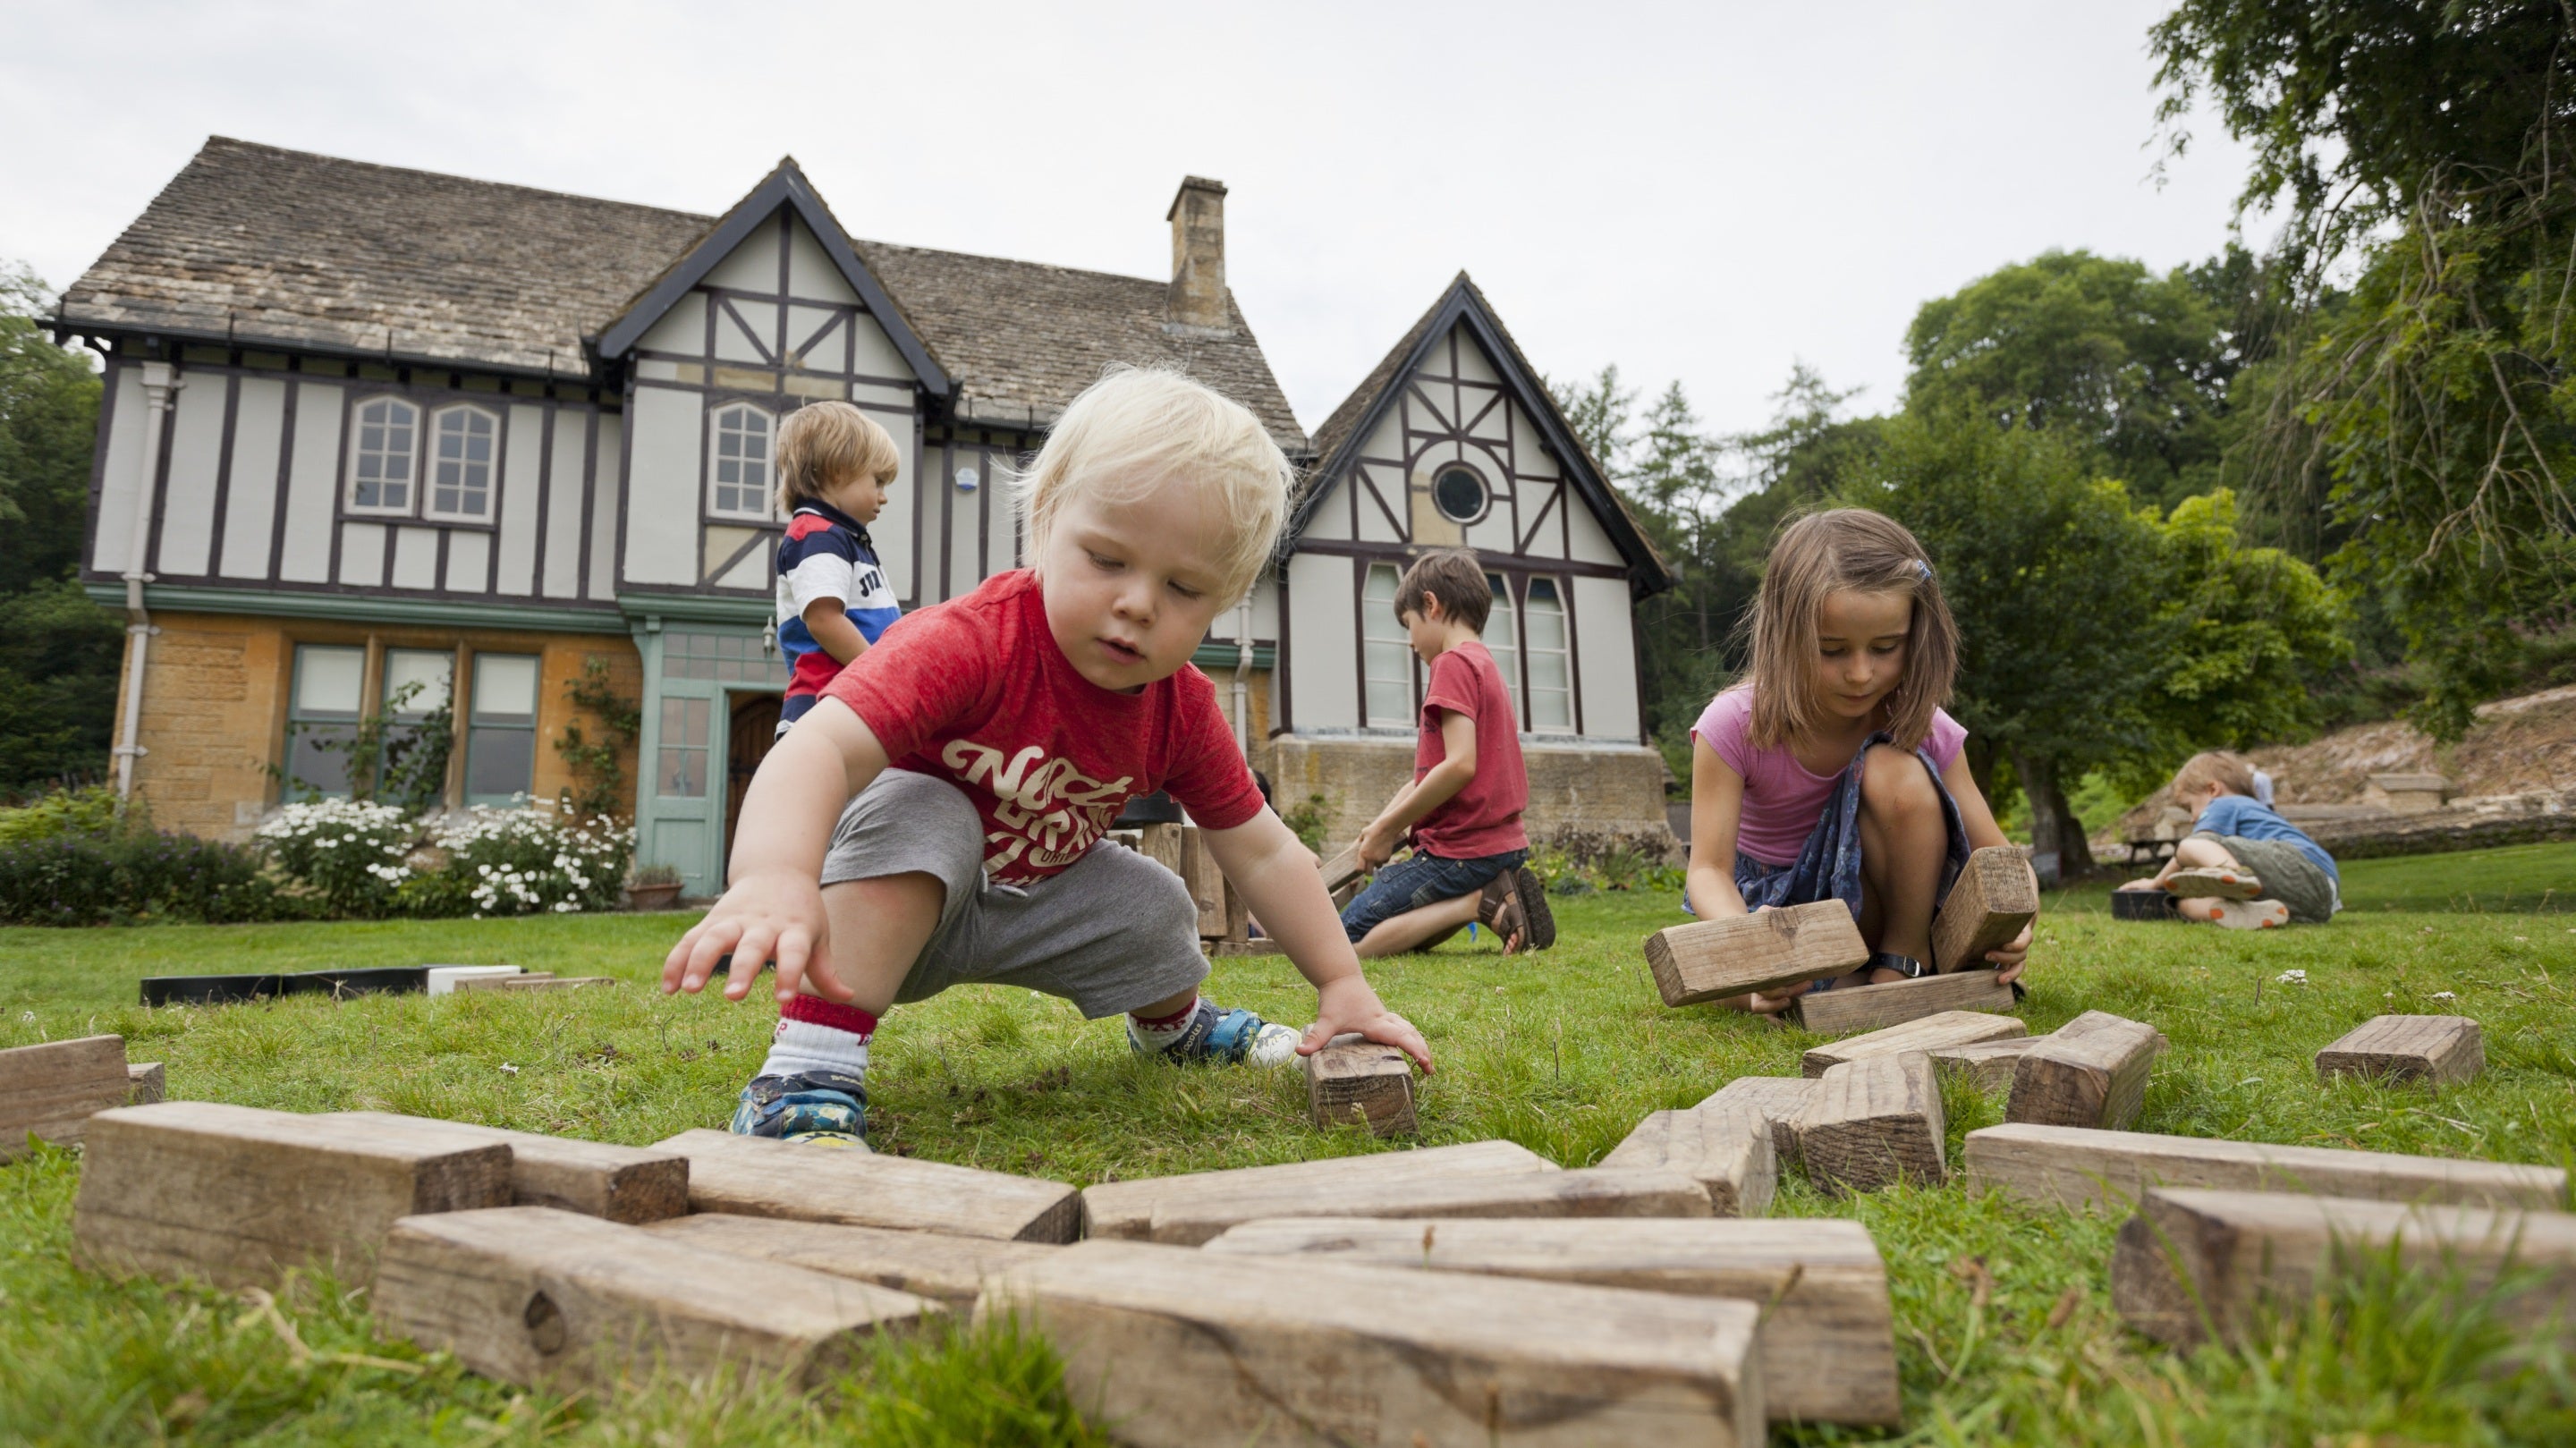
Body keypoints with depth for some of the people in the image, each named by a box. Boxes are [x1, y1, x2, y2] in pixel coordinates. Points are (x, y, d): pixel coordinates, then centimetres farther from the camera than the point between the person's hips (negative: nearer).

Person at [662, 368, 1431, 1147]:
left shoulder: (1182, 709, -15)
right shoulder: (970, 643, -35)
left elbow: (1262, 851, -6)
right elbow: (824, 745, -50)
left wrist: (1344, 987, -9)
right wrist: (776, 876, -70)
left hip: (1029, 895, 6)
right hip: (883, 889, -6)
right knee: (913, 815, -34)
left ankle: (1175, 1023, 35)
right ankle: (808, 1067, -35)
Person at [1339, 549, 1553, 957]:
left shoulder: (1454, 662, -12)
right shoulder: (1486, 664, 18)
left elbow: (1460, 765, -24)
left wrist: (1386, 829, -16)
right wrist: (1385, 824, 7)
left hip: (1460, 851, -10)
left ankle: (1478, 903, -12)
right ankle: (1494, 897, 2)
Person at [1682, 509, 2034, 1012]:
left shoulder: (1924, 728, -17)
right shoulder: (1734, 727, -23)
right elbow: (1709, 867, -27)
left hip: (1871, 894, 0)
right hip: (1772, 898, 0)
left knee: (1896, 773, -28)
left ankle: (1907, 960, -14)